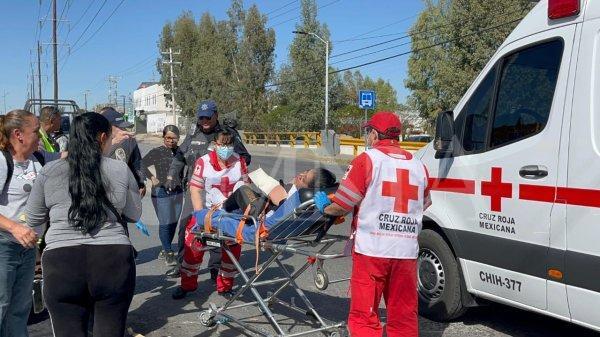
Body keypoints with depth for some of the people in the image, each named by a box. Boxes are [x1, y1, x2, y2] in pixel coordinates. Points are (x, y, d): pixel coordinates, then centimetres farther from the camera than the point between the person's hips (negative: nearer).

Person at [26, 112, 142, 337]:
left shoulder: (49, 172, 2)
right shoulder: (120, 169, 0)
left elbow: (33, 220, 14)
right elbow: (134, 215, 12)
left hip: (62, 261, 0)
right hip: (113, 259, 0)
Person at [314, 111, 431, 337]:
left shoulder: (368, 159, -6)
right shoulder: (418, 165, 11)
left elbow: (342, 206, -9)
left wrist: (324, 207, 10)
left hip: (371, 249, -5)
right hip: (407, 251, 5)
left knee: (364, 316, 4)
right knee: (404, 316, 15)